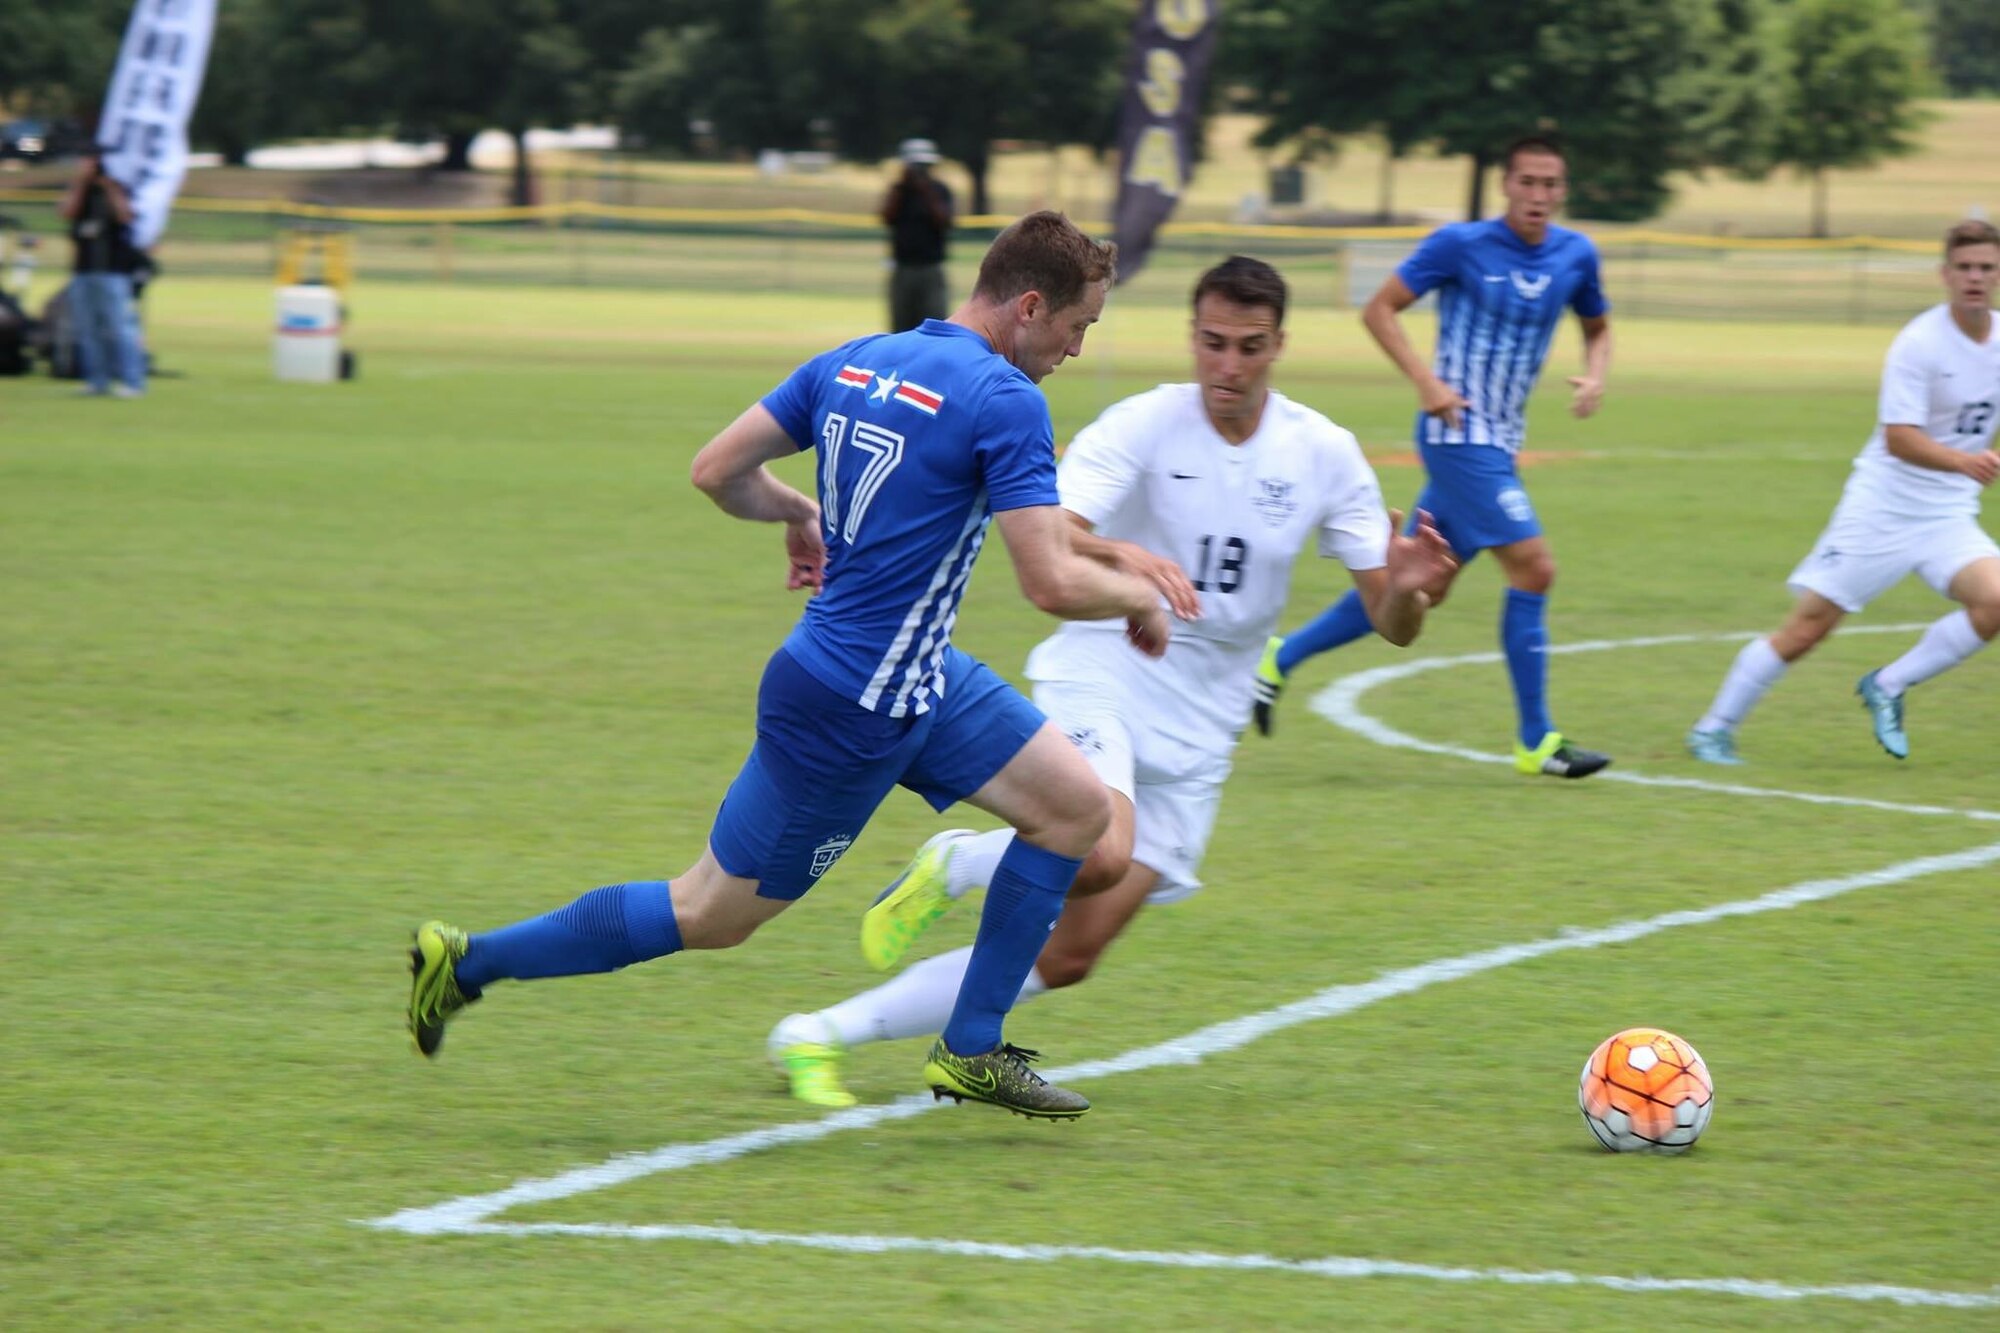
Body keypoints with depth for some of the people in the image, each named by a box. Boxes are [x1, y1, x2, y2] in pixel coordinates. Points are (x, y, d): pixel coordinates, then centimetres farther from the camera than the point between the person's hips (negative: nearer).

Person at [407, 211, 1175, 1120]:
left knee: (1078, 809, 9)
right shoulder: (1005, 401, -20)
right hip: (850, 711, -9)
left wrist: (796, 510, 25)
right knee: (711, 916, 4)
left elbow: (716, 470, 6)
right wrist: (1140, 597, -4)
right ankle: (468, 963, 15)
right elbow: (1053, 584, -24)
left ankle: (971, 1051, 15)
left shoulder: (856, 362, 4)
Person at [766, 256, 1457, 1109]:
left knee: (1068, 956, -1)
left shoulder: (1323, 455, 0)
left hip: (1197, 730, 4)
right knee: (1099, 856, -36)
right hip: (1100, 683, -4)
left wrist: (1409, 588, -23)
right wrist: (1121, 552, -47)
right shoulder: (1143, 425, -11)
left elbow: (1391, 624, 2)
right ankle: (956, 864, -2)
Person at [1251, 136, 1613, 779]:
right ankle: (1536, 742, -8)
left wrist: (1595, 376, 1)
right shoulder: (1461, 244, -10)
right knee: (1533, 566, -15)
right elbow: (1379, 309, -4)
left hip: (1499, 444, 7)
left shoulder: (1575, 255, 6)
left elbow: (1598, 327, 23)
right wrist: (1427, 381, -17)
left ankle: (1281, 658, 23)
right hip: (1460, 433, -7)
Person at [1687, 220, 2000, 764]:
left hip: (1949, 516, 5)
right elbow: (1898, 438, -25)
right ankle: (1714, 728, 14)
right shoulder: (1919, 344, -17)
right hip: (1882, 509, -5)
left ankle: (1887, 687, -1)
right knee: (1806, 629, -4)